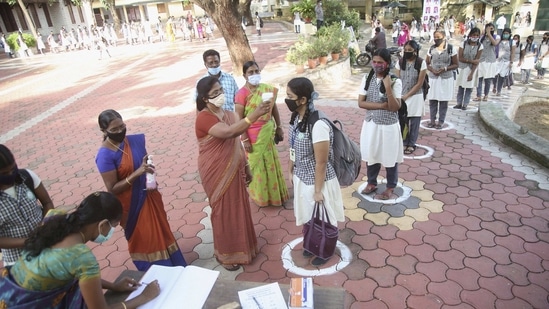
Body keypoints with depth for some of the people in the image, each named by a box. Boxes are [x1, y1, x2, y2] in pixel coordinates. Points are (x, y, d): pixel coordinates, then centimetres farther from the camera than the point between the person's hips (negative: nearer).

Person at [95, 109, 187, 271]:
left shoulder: (135, 140, -5)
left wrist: (151, 175, -8)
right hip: (131, 204, -6)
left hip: (149, 196, 6)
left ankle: (174, 266, 42)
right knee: (143, 240, 14)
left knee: (161, 233, 21)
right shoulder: (105, 155, -21)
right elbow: (112, 189, -20)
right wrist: (136, 174, -31)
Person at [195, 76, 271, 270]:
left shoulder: (229, 115, 5)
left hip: (234, 171, 7)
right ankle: (225, 254, 28)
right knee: (224, 212, 7)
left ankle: (241, 247, 40)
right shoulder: (204, 118, -19)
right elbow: (229, 132, -37)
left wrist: (246, 168, 14)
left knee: (239, 209, 18)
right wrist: (255, 114, -45)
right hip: (217, 174, -7)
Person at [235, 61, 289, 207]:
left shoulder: (267, 89, 0)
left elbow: (274, 109, 9)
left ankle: (274, 193, 39)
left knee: (271, 163, 18)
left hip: (268, 132, 5)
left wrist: (279, 128, 11)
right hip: (253, 136, -5)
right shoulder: (241, 94, -15)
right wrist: (245, 139, -15)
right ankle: (261, 195, 30)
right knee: (257, 165, 10)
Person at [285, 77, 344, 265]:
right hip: (301, 178, 8)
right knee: (307, 217, 26)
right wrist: (291, 172, 14)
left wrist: (318, 190, -16)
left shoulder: (318, 125, -30)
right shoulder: (296, 118, -5)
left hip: (317, 181, -8)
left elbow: (321, 163, -24)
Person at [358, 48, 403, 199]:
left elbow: (395, 107, -18)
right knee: (371, 154, 17)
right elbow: (361, 103, -7)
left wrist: (388, 88, -28)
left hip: (388, 125, -4)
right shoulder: (367, 79, -1)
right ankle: (372, 183, 37)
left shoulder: (395, 81, -13)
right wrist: (381, 105, -17)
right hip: (370, 124, 4)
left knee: (390, 157, 10)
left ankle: (390, 187, 29)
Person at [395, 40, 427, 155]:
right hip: (401, 96, 2)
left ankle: (411, 144, 21)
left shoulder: (421, 63, -10)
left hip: (415, 97, -2)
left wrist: (406, 96, -13)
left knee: (414, 122, 7)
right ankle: (404, 142, 21)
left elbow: (419, 84, -10)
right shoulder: (400, 62, -2)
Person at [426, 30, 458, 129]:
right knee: (432, 100, 5)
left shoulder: (451, 48, -5)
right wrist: (432, 70, -12)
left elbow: (455, 65, -3)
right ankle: (432, 120, 18)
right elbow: (427, 63, 8)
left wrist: (444, 69, -19)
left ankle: (441, 121, 15)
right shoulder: (431, 49, 3)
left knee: (443, 101, 4)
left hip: (446, 78, -2)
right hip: (433, 78, 3)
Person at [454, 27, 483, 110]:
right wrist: (471, 61, -19)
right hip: (462, 68, 0)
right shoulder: (463, 44, -7)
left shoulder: (480, 46, -6)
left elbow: (477, 61, -10)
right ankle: (459, 103, 14)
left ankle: (465, 104, 12)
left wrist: (471, 73, -16)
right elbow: (460, 58, -9)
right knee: (461, 87, 5)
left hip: (472, 69, 0)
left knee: (469, 88, 4)